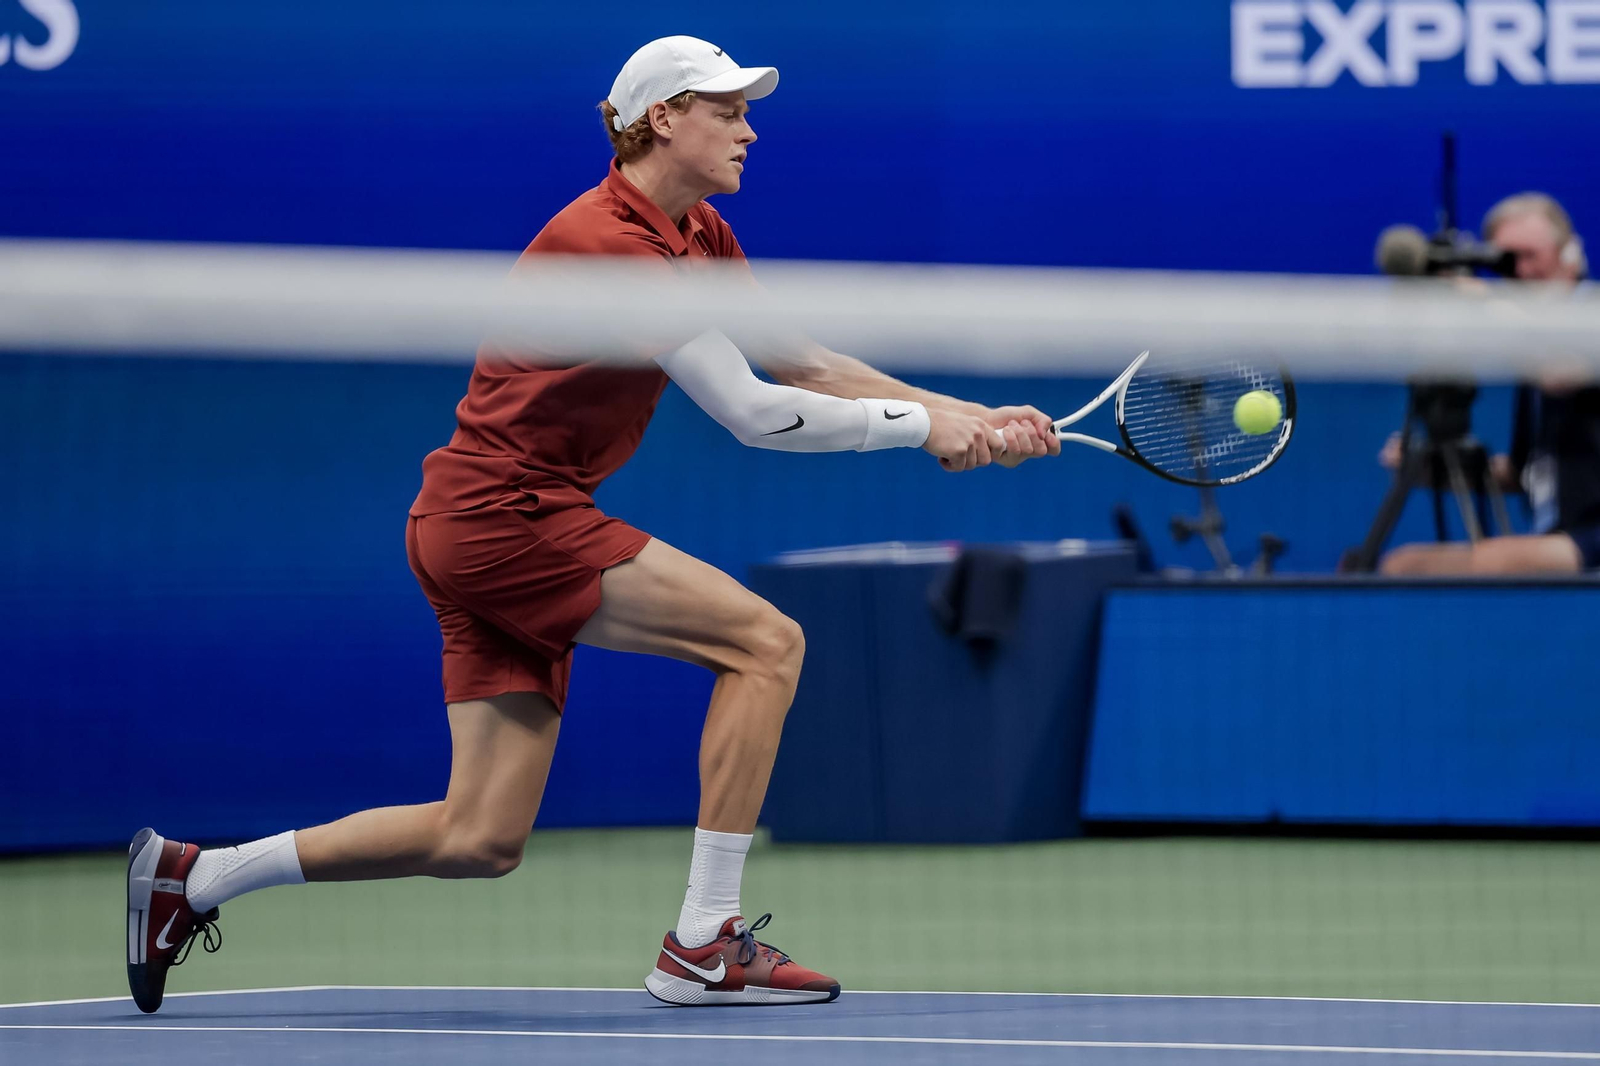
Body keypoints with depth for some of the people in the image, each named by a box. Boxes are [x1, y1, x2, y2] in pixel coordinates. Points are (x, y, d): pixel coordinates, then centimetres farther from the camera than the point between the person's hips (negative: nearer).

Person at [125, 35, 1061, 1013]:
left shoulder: (699, 238, 11)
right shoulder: (610, 243, -19)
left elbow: (805, 367, 14)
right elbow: (753, 413, -20)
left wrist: (963, 416, 4)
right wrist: (921, 425, -13)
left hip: (497, 528, 9)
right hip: (504, 516, -9)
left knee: (481, 842, 6)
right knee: (765, 638, -13)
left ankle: (193, 874, 15)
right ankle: (704, 947, -11)